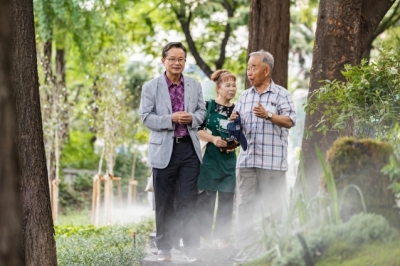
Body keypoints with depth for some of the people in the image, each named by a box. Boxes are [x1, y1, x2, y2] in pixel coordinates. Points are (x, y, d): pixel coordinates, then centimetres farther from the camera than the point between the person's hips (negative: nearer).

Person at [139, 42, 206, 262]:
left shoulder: (195, 86, 8)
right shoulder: (151, 87, -1)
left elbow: (202, 111, 12)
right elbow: (145, 117, -6)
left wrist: (192, 118, -10)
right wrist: (171, 119, -18)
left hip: (189, 148, 2)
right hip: (164, 149, -2)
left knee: (188, 200, 1)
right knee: (164, 202, 5)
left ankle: (190, 246, 7)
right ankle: (164, 248, 13)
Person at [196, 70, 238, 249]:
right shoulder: (208, 105, -1)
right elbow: (197, 129, -4)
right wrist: (213, 139, -18)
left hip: (229, 160, 3)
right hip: (209, 158, -3)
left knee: (226, 199, 3)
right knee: (205, 198, -2)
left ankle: (221, 237, 9)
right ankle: (203, 234, 6)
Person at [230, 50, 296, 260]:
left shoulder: (281, 94, 1)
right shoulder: (244, 96, 17)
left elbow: (290, 121, -9)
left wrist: (268, 115, -22)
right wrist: (234, 122, -5)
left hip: (272, 161, -5)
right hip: (247, 158, 5)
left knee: (272, 207, -2)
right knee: (244, 205, 4)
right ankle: (244, 248, 9)